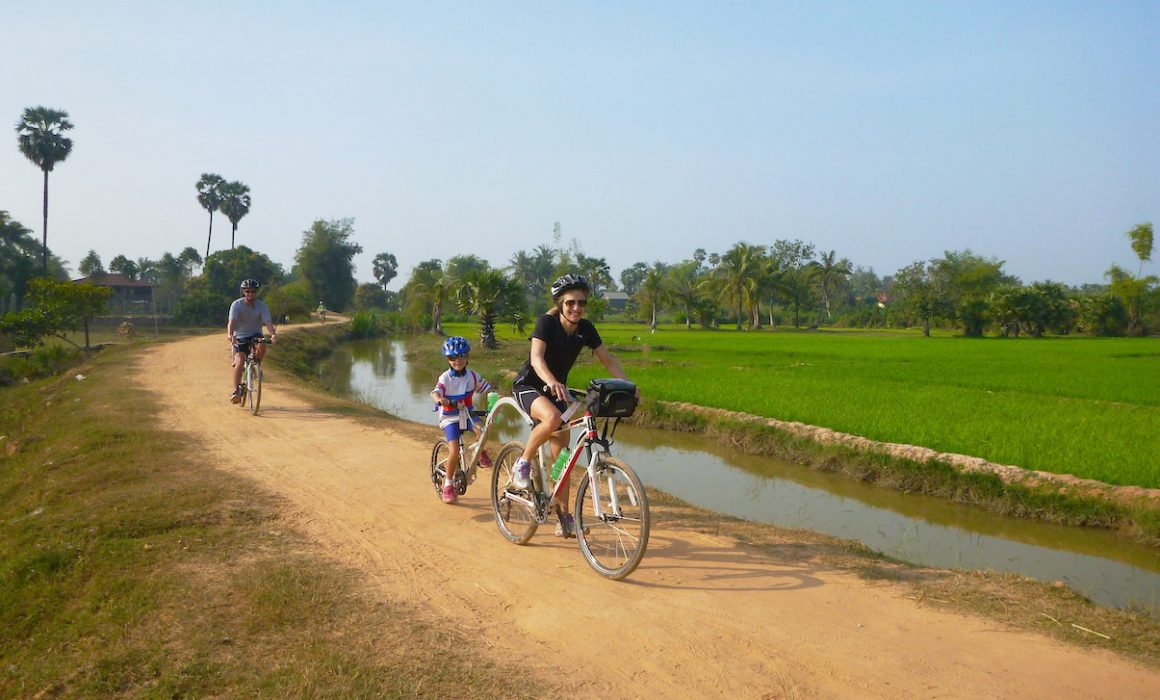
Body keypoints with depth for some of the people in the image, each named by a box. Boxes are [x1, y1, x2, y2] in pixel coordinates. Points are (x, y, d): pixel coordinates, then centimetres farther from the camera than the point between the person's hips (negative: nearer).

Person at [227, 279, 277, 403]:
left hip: (255, 335, 1)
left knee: (262, 345, -34)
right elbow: (231, 322, -25)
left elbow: (268, 322, -22)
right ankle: (236, 391, -18)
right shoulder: (236, 304, -12)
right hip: (240, 337, -1)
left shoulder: (262, 306, -9)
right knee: (240, 361, -22)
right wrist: (230, 335, -45)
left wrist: (273, 335, -42)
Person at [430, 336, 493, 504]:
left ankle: (481, 453, 3)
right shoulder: (445, 378, -12)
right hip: (450, 417, -3)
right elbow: (435, 392, -28)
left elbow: (487, 388, -1)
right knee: (454, 451, -17)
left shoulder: (472, 376, -2)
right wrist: (440, 399, -52)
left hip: (467, 414, 3)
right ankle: (448, 485, 1)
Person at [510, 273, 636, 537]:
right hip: (528, 386, -5)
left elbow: (608, 360, -2)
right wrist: (551, 381, -55)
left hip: (557, 390, 5)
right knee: (553, 418, -37)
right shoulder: (546, 322, -21)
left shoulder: (585, 328, -6)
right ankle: (523, 464, -13)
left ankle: (564, 516, 12)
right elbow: (536, 357, -35)